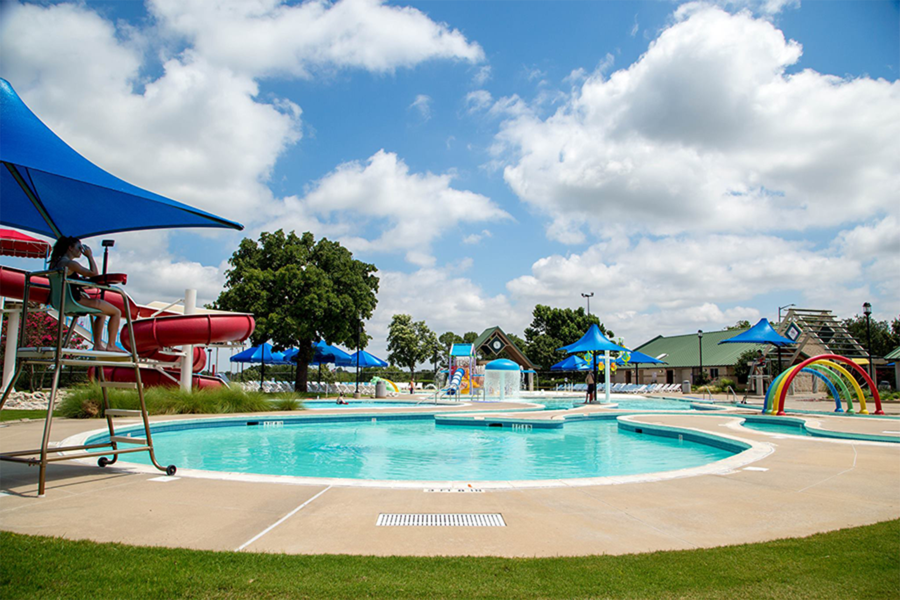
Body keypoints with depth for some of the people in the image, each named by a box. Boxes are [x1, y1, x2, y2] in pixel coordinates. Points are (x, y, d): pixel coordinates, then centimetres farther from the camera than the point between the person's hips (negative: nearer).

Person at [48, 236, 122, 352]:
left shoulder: (56, 262, 14)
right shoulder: (70, 263, -17)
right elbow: (94, 274, -17)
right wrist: (90, 256, -9)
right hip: (75, 301, -10)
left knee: (102, 312, 31)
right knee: (117, 312, -1)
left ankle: (98, 344, 25)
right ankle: (111, 345, 2)